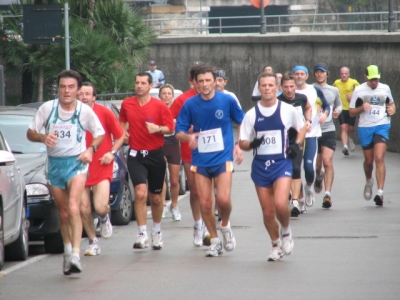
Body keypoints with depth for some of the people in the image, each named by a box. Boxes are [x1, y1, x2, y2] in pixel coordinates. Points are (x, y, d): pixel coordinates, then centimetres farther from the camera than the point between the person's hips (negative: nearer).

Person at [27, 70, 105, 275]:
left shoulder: (85, 111, -6)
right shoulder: (47, 108, -5)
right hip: (54, 163, 3)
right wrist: (43, 137, -21)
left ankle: (76, 255, -27)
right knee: (63, 212, 11)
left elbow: (100, 133, 8)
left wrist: (91, 149, -12)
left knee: (73, 208, -21)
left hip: (76, 162, -3)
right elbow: (30, 133, 2)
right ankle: (67, 251, 28)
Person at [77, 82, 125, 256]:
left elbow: (120, 135, 6)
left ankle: (104, 219, 23)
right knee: (83, 209, 0)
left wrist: (112, 153, -7)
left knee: (100, 207, -15)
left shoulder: (104, 113, -4)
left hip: (102, 168, -2)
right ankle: (93, 243, 20)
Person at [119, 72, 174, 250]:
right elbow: (122, 121, 21)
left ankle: (157, 231, 31)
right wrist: (123, 132, 1)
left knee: (156, 198, 10)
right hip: (136, 155, 0)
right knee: (140, 193, -17)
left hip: (155, 155, 0)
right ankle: (142, 235, -15)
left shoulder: (159, 106, -4)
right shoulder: (126, 104, 3)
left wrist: (157, 128, -22)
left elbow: (170, 128, -3)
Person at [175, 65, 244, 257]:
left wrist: (239, 145, 0)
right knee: (205, 203, 1)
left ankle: (225, 226, 16)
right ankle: (214, 241, 18)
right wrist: (188, 137, -20)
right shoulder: (190, 104, -2)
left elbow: (242, 122, 10)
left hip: (223, 158, -2)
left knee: (223, 199, -16)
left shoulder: (227, 100, -4)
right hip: (200, 160, 2)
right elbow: (179, 131, 2)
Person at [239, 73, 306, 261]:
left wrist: (297, 144, -1)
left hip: (281, 163, -2)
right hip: (260, 166, 2)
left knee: (280, 204, -23)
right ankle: (277, 246, 26)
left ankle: (286, 231, 8)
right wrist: (251, 144, -17)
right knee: (268, 212, 5)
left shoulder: (288, 110, -1)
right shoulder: (251, 115, 3)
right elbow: (242, 143, 6)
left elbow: (302, 127, 16)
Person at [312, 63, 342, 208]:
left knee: (327, 161, -15)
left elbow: (339, 104, 25)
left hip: (329, 131, 1)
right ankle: (319, 177, 46)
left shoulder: (334, 91, 9)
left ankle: (327, 194, -17)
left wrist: (337, 111, 3)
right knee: (316, 165, 9)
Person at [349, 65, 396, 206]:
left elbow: (391, 103, 24)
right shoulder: (358, 90, 0)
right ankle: (369, 181, 42)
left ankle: (380, 192, -16)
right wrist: (362, 107, -17)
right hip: (365, 128, 1)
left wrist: (392, 109, 1)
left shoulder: (385, 88, 6)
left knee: (379, 158, -15)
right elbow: (351, 112, 3)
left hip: (382, 126, -1)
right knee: (369, 160, 10)